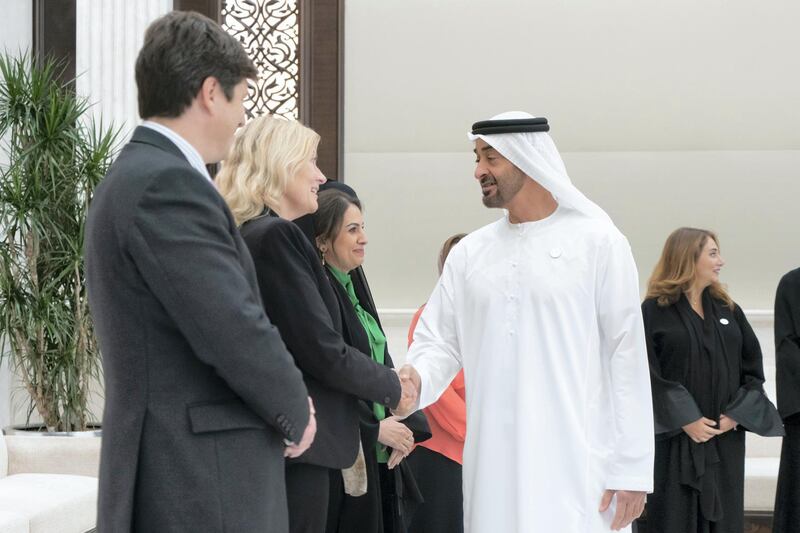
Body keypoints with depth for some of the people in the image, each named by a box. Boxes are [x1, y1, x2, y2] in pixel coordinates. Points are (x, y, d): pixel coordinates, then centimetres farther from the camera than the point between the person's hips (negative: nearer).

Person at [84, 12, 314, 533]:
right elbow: (236, 330, -20)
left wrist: (285, 399, 9)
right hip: (201, 483, -10)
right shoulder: (168, 183, -17)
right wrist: (296, 412, -4)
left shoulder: (137, 176, 15)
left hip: (173, 472, 10)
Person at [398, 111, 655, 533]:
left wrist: (632, 468, -7)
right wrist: (416, 379, -12)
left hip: (574, 466, -4)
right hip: (493, 466, 4)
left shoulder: (597, 242, -1)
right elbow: (439, 342, 12)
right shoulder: (469, 253, 11)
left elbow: (626, 355, -4)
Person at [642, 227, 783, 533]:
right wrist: (686, 420, -15)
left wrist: (738, 413, -6)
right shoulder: (654, 312, -4)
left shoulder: (728, 310, 11)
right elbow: (649, 373, -11)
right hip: (676, 439, -4)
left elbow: (753, 367, 8)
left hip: (726, 438, 5)